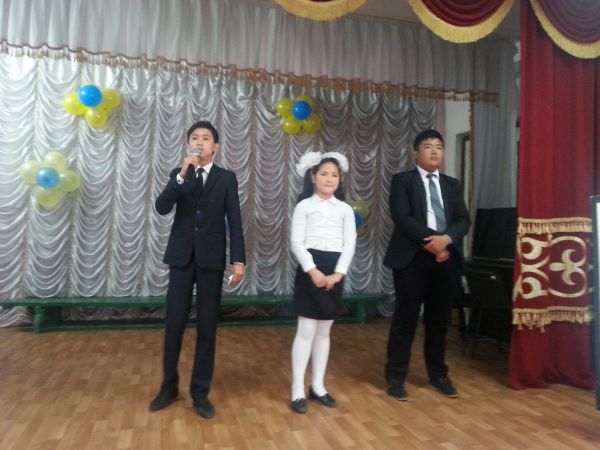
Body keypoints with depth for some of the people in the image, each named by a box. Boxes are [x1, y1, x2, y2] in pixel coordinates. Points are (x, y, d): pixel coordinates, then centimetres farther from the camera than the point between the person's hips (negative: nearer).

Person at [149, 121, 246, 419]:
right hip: (182, 257, 1)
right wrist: (182, 175, -18)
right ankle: (169, 386, 25)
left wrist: (238, 260, -9)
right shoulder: (178, 175, 9)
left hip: (211, 258, -1)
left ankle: (200, 392, 18)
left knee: (207, 328, 5)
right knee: (174, 325, 6)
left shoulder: (227, 178, 5)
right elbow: (162, 208, -8)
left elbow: (234, 221, -1)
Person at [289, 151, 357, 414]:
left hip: (334, 272, 4)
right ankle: (297, 390, 8)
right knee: (306, 330, -2)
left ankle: (318, 386, 23)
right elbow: (297, 242, -7)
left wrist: (338, 274, -10)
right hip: (310, 269, -3)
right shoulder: (304, 206, 1)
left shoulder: (345, 209, 10)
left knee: (324, 331, 12)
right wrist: (312, 270, -18)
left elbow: (349, 244, 3)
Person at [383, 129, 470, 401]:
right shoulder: (402, 180, 3)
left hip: (446, 259, 5)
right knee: (406, 319, 1)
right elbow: (401, 217, -11)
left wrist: (447, 239, -14)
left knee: (439, 320, 13)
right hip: (413, 258, -4)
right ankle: (395, 377, 13)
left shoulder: (452, 184, 17)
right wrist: (430, 241, -17)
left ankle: (438, 375, 27)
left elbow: (463, 220, 6)